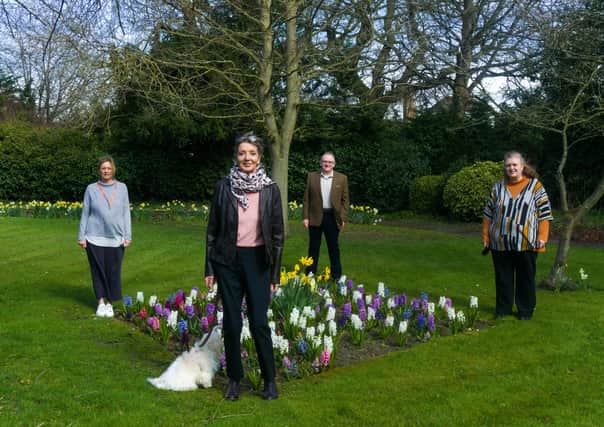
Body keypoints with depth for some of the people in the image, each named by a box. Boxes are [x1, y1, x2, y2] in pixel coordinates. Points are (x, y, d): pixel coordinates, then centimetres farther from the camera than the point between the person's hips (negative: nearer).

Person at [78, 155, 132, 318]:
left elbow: (126, 212, 6)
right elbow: (85, 213, 7)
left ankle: (110, 303, 14)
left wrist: (128, 236, 1)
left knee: (114, 271, 3)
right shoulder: (91, 189, 4)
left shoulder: (121, 187, 5)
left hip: (116, 239, 0)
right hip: (95, 238, 0)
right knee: (98, 270, 4)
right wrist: (81, 236, 4)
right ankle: (101, 302, 15)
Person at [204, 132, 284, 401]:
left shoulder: (270, 189, -2)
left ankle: (270, 380, 17)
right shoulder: (223, 187, -2)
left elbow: (278, 234, 2)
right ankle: (234, 379, 23)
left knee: (259, 322, -1)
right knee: (231, 322, 7)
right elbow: (212, 230, 4)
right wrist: (209, 268, 2)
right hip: (227, 261, 1)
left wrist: (275, 273, 0)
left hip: (257, 261, -1)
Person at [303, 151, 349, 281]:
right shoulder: (312, 176, 3)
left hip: (333, 217, -1)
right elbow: (306, 198, 4)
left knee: (334, 247, 7)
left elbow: (345, 200, 2)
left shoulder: (342, 178, 1)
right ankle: (310, 274, 19)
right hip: (315, 217, 1)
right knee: (313, 247, 9)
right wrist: (305, 217, -2)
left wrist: (343, 218, -4)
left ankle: (336, 275, 17)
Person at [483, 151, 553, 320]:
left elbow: (544, 213, -1)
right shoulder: (498, 188, 9)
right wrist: (486, 238, 7)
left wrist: (542, 238, -9)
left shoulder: (535, 186, 0)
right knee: (503, 278, 10)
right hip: (501, 243, 3)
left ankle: (525, 310, 20)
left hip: (526, 243, -2)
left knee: (526, 278, 7)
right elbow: (488, 214, 12)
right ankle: (503, 309, 22)